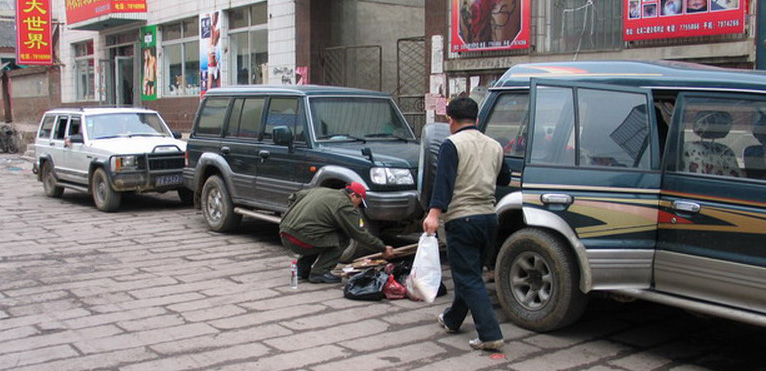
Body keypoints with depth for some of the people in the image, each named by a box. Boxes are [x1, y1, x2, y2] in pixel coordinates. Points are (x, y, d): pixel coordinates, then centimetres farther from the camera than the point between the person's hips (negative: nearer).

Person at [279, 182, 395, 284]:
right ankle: (319, 272, -3)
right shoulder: (345, 206, -6)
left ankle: (303, 267, 20)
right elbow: (361, 234, -4)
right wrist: (383, 249, 6)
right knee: (342, 239, 1)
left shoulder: (321, 190, 19)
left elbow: (294, 197, 28)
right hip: (301, 240, -9)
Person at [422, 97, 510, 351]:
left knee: (468, 278, -4)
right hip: (489, 217, 7)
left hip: (461, 220, -7)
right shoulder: (494, 146, 13)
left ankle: (490, 335, -10)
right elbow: (504, 179, 24)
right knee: (469, 273, 20)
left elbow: (444, 181, -20)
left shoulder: (452, 145, -7)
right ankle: (452, 319, 38)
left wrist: (434, 213, -28)